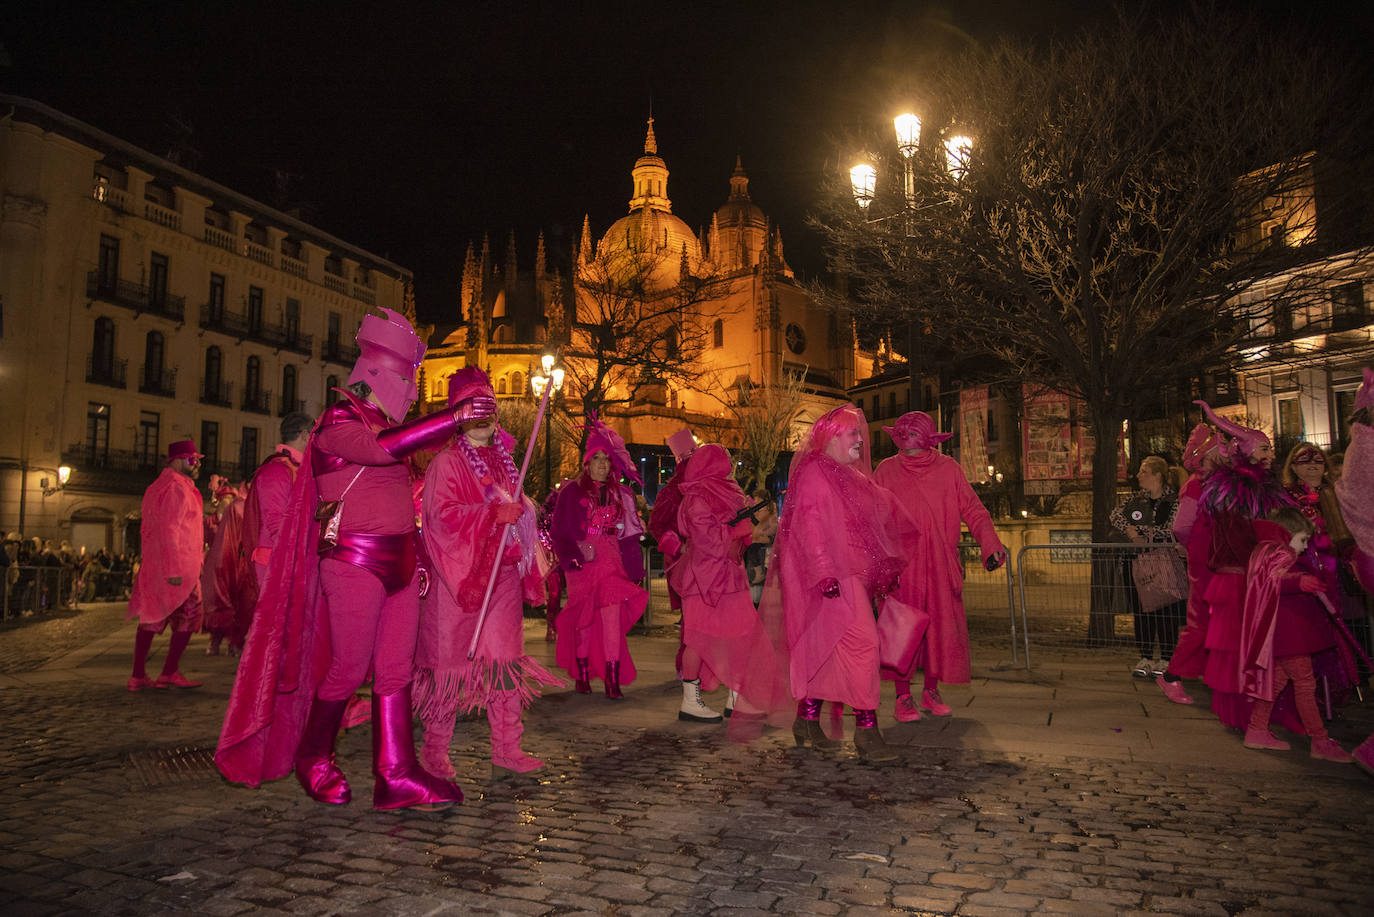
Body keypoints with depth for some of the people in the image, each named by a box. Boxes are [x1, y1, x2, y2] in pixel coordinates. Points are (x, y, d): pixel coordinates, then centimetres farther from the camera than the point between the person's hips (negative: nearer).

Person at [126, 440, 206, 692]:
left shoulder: (158, 487, 21)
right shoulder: (177, 487, -12)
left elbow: (149, 528, 24)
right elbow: (169, 530, -20)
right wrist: (172, 569, -23)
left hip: (153, 564, 10)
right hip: (178, 565, -10)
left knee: (152, 617, 11)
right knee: (189, 615, -1)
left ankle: (138, 675, 13)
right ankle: (170, 673, 1)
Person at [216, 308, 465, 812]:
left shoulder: (387, 422, 20)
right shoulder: (338, 419, -6)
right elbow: (377, 448, -28)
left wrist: (414, 557, 22)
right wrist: (452, 419, -31)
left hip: (398, 561, 8)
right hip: (355, 562, -8)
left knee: (396, 670, 4)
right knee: (349, 667, 0)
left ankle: (396, 775, 6)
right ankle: (312, 759, 23)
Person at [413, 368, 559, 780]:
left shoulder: (502, 463, 17)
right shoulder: (446, 463, -5)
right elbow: (440, 514, -18)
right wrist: (495, 514, -22)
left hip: (503, 576, 7)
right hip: (460, 576, -6)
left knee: (505, 661, 7)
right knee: (451, 663, 0)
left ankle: (506, 750, 15)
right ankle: (434, 751, 14)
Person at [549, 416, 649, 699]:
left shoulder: (621, 495, 14)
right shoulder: (572, 492, 3)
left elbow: (628, 535, 16)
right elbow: (559, 531, 2)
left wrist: (633, 567, 9)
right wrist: (577, 553, -9)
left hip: (612, 564, 2)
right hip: (582, 564, -2)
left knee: (613, 616, -9)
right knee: (583, 618, 1)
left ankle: (613, 680, -9)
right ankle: (581, 675, 15)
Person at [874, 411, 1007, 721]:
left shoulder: (948, 469, 6)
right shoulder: (887, 470, 4)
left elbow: (973, 510, 5)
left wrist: (991, 544, -9)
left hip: (940, 567, 2)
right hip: (900, 565, -2)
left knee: (942, 629, 5)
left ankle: (931, 692, 21)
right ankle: (903, 698, 10)